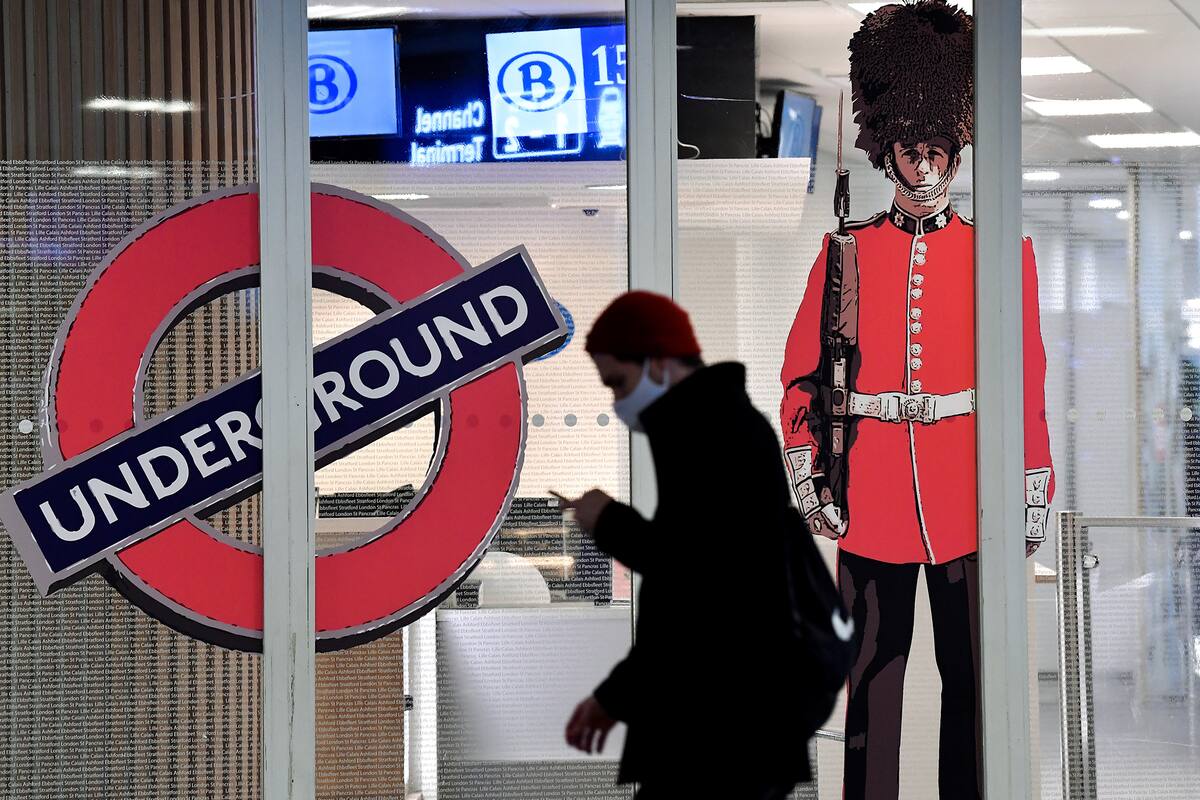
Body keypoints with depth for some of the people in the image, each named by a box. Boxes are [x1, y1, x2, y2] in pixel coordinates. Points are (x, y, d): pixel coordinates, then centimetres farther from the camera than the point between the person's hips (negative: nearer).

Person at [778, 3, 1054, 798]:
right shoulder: (846, 253, 7)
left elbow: (1028, 381, 5)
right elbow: (803, 371, 9)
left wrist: (1035, 489, 2)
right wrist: (804, 466, -2)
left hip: (969, 494, 0)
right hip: (871, 492, 0)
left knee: (972, 677, 3)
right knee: (873, 675, 5)